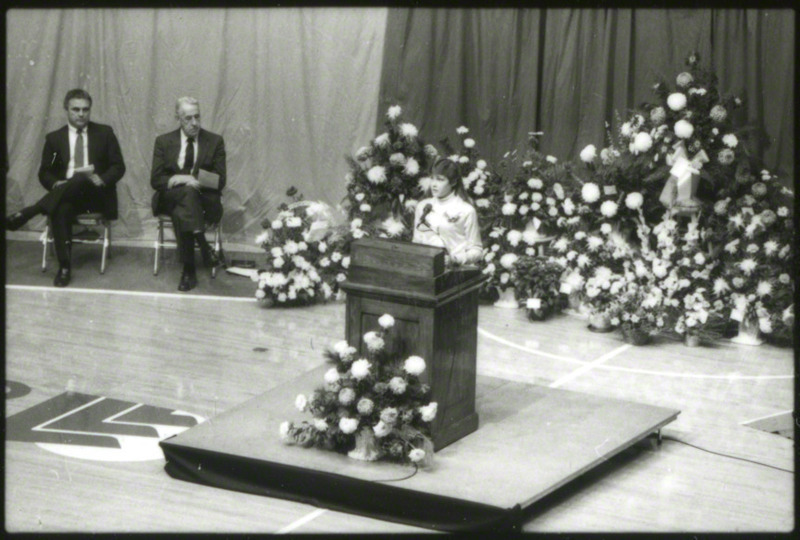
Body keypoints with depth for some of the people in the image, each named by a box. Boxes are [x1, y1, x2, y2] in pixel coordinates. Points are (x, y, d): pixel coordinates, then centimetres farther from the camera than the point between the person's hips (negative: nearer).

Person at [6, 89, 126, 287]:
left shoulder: (105, 133, 11)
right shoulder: (54, 138, 14)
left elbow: (118, 167, 7)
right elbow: (44, 173, 11)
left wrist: (102, 180, -14)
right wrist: (56, 184, -13)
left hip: (96, 195, -1)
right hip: (65, 195, 1)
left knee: (81, 177, -37)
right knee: (61, 209, -37)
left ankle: (25, 214, -42)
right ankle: (64, 267, -36)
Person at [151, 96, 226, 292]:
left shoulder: (215, 141, 7)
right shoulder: (164, 142, 9)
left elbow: (220, 182, 0)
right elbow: (156, 180, 2)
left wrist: (181, 180, -14)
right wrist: (180, 180, -18)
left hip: (204, 200, 0)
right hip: (169, 199, 0)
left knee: (181, 213, -36)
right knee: (188, 191, -36)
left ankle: (189, 271, -35)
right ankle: (204, 247, -44)